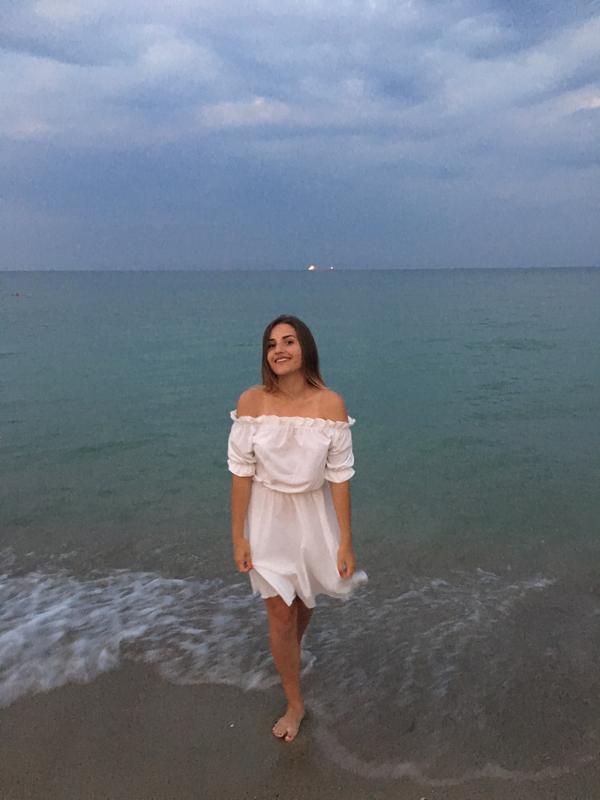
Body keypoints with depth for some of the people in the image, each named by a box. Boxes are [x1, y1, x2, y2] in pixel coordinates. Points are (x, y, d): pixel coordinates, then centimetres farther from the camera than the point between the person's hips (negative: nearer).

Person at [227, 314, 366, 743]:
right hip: (267, 516, -1)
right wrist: (238, 536, -7)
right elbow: (241, 472, -9)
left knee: (304, 598, 24)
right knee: (279, 613, 5)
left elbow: (339, 477, -13)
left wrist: (346, 542, -9)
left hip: (313, 515, 1)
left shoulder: (331, 404, -17)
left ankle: (293, 650, 59)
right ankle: (295, 703, 29)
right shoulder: (251, 402, -16)